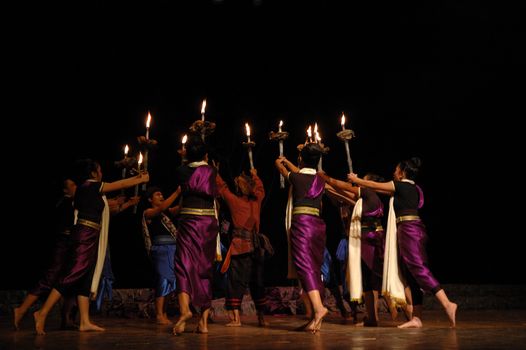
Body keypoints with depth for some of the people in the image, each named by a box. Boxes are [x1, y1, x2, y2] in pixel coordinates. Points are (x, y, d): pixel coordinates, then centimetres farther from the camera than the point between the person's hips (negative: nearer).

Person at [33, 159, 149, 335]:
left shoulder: (89, 189, 19)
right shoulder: (90, 185, -6)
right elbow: (121, 184, 0)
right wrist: (141, 179, 14)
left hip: (89, 237, 10)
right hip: (85, 235, -10)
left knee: (85, 280, 5)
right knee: (73, 275, -12)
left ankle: (85, 322, 6)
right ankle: (42, 313, -10)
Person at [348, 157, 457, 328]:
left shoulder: (402, 186, -5)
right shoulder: (411, 188, 20)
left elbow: (374, 185, 3)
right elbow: (379, 188, 30)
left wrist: (355, 179, 18)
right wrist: (360, 182, 34)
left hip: (409, 229, -9)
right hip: (412, 230, 9)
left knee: (418, 269, -15)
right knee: (411, 275, 6)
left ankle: (447, 303, -22)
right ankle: (416, 318, 6)